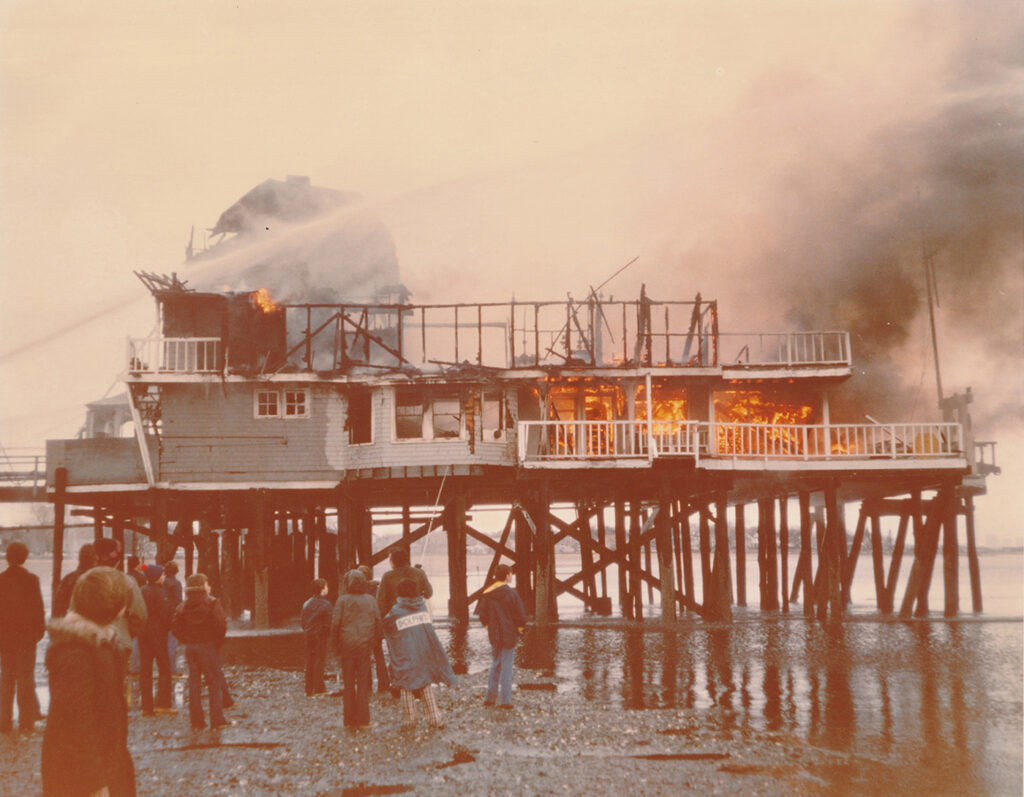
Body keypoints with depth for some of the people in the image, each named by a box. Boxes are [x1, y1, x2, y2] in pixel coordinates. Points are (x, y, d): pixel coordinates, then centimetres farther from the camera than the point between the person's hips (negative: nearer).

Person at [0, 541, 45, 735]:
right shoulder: (31, 579, -9)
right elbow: (38, 608, -8)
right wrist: (40, 630, 3)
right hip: (27, 635, -2)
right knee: (26, 678, 6)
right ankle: (26, 721, 6)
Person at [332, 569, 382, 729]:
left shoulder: (343, 600, -4)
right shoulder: (370, 600, 2)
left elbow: (335, 625, -7)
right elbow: (378, 623, 1)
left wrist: (337, 648, 3)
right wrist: (372, 644, 10)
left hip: (347, 646, -1)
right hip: (365, 647, 1)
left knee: (349, 685, 7)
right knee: (363, 684, 6)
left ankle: (350, 720, 9)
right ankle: (362, 720, 4)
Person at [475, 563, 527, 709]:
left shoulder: (486, 594, -1)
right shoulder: (511, 593, -15)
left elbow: (482, 615, 3)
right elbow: (521, 615, -13)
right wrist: (519, 627, 5)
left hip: (493, 635, 5)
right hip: (509, 635, -5)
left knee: (495, 665, 18)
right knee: (507, 666, 2)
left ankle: (490, 697, 20)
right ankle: (505, 700, 5)